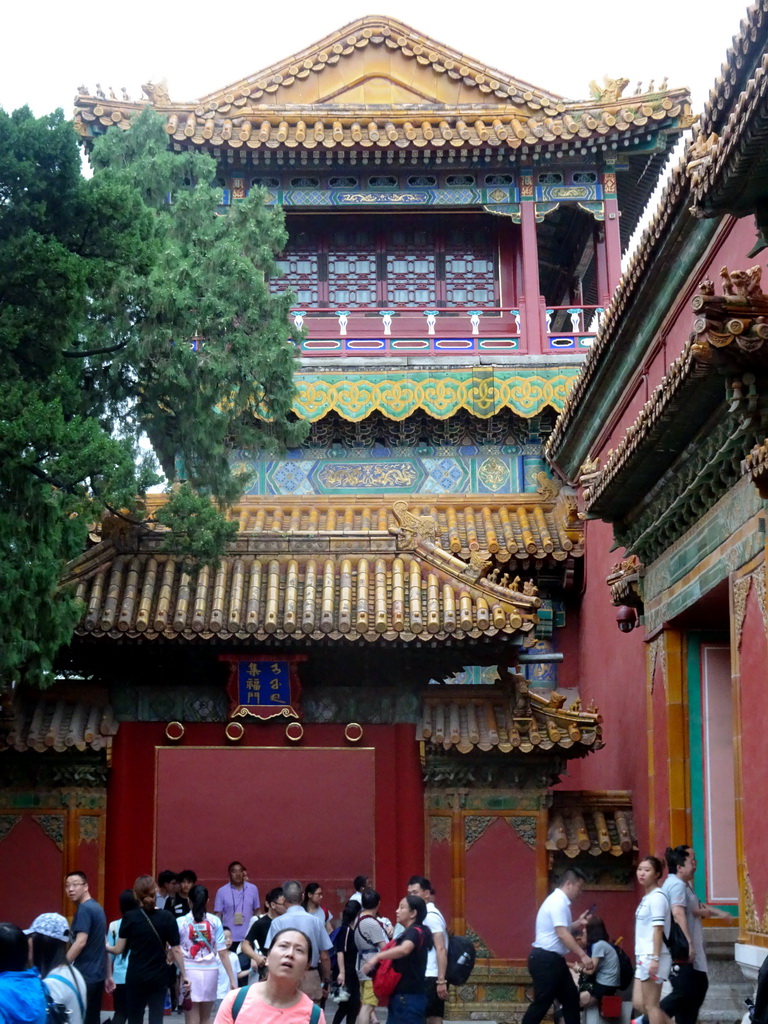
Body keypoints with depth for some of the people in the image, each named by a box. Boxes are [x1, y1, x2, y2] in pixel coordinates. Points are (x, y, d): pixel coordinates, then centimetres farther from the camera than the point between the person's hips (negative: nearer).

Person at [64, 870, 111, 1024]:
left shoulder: (84, 909, -12)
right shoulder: (97, 907, 15)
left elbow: (80, 942, -21)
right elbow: (104, 945, 18)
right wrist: (108, 975, 21)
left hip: (84, 976, -9)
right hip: (97, 975, 9)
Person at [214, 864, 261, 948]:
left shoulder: (253, 889, 4)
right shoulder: (222, 891, -2)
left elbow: (257, 912, 11)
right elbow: (218, 915, 0)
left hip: (248, 937, 1)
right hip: (229, 938, -1)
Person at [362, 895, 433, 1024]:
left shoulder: (416, 932, -14)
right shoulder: (409, 933, 17)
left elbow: (404, 950, -36)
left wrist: (377, 956, -40)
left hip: (410, 998, -10)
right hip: (400, 996, 10)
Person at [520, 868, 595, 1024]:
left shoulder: (559, 901, 16)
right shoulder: (558, 902, -17)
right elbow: (562, 934, -25)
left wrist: (578, 923, 19)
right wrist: (583, 955, -26)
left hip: (553, 960, 11)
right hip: (545, 960, -11)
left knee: (571, 998, 14)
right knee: (542, 1003, -6)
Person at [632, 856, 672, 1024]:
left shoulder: (657, 897, -12)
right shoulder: (647, 898, 16)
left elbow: (658, 929, -18)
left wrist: (655, 958, -23)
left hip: (652, 956, -10)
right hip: (643, 956, 10)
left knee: (650, 1005, -4)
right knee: (639, 1003, 10)